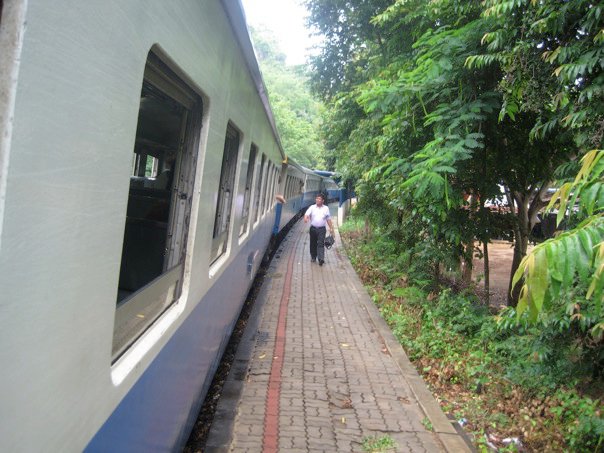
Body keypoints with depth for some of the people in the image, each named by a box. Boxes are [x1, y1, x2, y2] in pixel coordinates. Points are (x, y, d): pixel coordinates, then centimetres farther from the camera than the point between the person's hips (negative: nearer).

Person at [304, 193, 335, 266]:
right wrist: (306, 218, -31)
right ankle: (313, 257, 26)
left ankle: (321, 259, -19)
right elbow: (307, 214, -8)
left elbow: (328, 219, 11)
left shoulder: (326, 208, 6)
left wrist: (331, 228, 8)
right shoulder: (312, 207, 4)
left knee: (321, 243, -11)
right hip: (313, 228, 1)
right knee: (313, 243, 10)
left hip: (321, 229, -1)